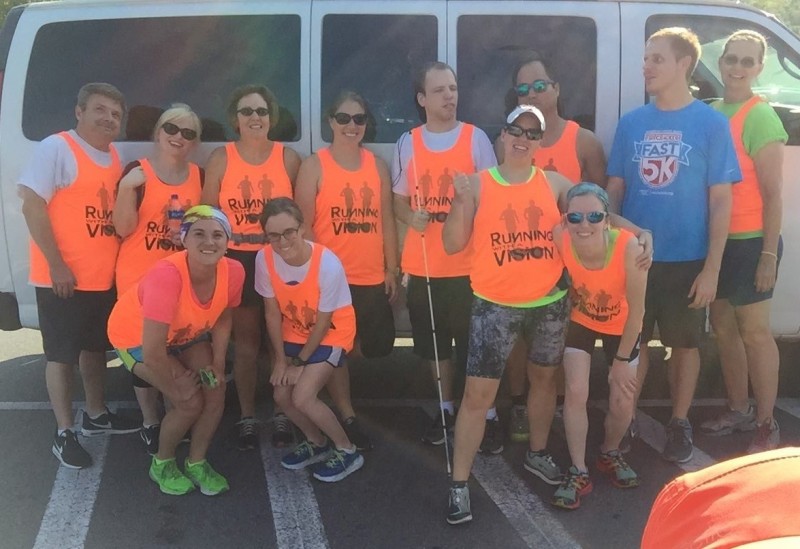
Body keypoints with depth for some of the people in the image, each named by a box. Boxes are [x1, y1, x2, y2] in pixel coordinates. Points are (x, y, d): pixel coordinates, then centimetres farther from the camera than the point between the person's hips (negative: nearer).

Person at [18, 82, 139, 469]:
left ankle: (95, 415, 36)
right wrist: (56, 265, -20)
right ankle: (64, 434, 12)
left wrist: (119, 262, 10)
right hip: (63, 279, -7)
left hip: (104, 277, 8)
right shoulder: (57, 148, -11)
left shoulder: (114, 158, 11)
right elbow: (32, 206, -17)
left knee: (96, 347, 19)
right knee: (62, 355, 2)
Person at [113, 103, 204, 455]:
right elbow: (123, 229, -12)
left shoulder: (199, 176, 5)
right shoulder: (137, 173, -8)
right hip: (139, 278, -3)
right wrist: (127, 188, -26)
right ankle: (150, 424, 16)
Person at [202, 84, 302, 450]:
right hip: (237, 260, 0)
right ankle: (247, 417, 18)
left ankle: (282, 414, 19)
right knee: (246, 341, 8)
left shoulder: (288, 157, 1)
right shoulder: (220, 158, 0)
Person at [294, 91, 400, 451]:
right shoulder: (314, 165, -4)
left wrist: (392, 269, 8)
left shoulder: (377, 165, 8)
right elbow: (303, 224, -6)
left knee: (376, 346, 9)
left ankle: (329, 373, 38)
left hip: (372, 277, 4)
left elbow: (386, 220, 10)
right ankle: (347, 417, 19)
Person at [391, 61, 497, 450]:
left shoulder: (476, 137, 0)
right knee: (434, 343, 12)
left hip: (468, 264, -2)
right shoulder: (407, 143, 6)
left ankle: (487, 414, 14)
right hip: (423, 264, 2)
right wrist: (411, 217, -12)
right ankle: (445, 409, 29)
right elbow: (399, 199, 10)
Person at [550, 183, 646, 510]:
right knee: (575, 392, -11)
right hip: (582, 321, 1)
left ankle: (610, 454, 34)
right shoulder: (560, 238, -34)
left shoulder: (628, 247, -37)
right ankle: (579, 472, 8)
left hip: (621, 326, 0)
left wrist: (622, 359, -15)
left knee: (622, 402, 3)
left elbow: (636, 309, -24)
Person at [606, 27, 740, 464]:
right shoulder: (631, 123, 2)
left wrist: (712, 267, -10)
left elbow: (721, 201, -6)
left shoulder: (711, 124, -6)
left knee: (685, 345, 13)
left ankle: (679, 423, 30)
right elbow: (614, 189, 7)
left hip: (687, 260, -2)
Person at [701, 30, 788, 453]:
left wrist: (769, 254, -16)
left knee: (754, 332, 1)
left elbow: (773, 194, -13)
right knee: (723, 326, 14)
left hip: (749, 241, -7)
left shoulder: (760, 117, -11)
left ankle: (767, 425, 13)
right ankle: (738, 410, 29)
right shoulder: (710, 113, 9)